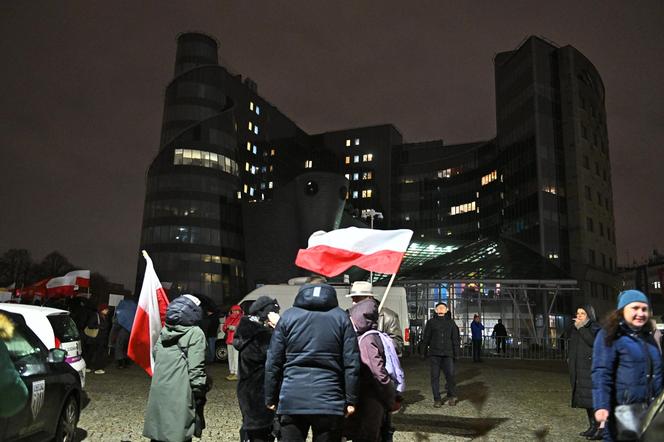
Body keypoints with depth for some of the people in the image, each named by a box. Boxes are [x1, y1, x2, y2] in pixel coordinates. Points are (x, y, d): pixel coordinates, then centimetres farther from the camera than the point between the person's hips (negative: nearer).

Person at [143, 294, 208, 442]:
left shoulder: (164, 331, 11)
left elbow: (155, 356, 16)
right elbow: (196, 368, -13)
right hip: (179, 394, -6)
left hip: (158, 391, 7)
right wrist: (199, 394, -7)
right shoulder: (195, 333, -9)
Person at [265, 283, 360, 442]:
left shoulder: (288, 316, 7)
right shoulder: (341, 317, 6)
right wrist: (350, 400, 2)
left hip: (292, 399, 0)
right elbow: (351, 363, -1)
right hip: (329, 400, 0)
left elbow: (273, 362, 4)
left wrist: (271, 398, 10)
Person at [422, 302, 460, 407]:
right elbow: (426, 338, 9)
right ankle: (437, 399, 11)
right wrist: (425, 351, 5)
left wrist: (456, 353, 7)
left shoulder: (451, 322, 12)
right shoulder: (431, 322, 9)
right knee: (435, 376, 2)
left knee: (450, 375, -7)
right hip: (434, 354, 0)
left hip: (448, 354, 0)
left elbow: (455, 339, 13)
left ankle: (451, 396, 16)